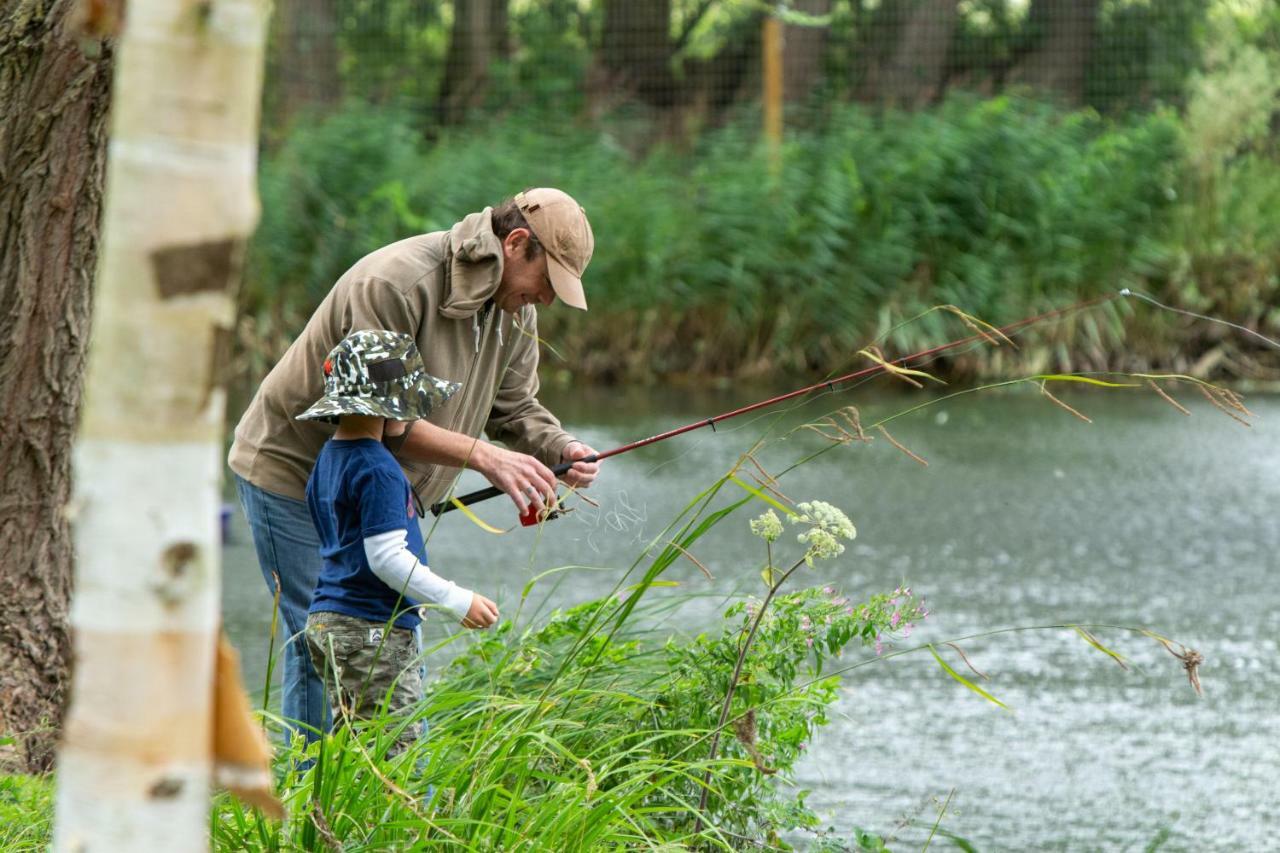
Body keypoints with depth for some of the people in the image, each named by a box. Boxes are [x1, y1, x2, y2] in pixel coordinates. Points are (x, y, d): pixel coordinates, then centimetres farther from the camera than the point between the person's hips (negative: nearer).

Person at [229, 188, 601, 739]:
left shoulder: (514, 310, 0)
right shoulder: (393, 285, -29)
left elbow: (515, 405, 8)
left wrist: (561, 449, -13)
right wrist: (481, 456, -35)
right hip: (294, 471, -8)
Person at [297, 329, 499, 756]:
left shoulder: (328, 458, 13)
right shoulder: (377, 469, -17)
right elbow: (387, 557, -21)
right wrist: (458, 601, -17)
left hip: (326, 623, 10)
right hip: (373, 628, -10)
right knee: (398, 746, -10)